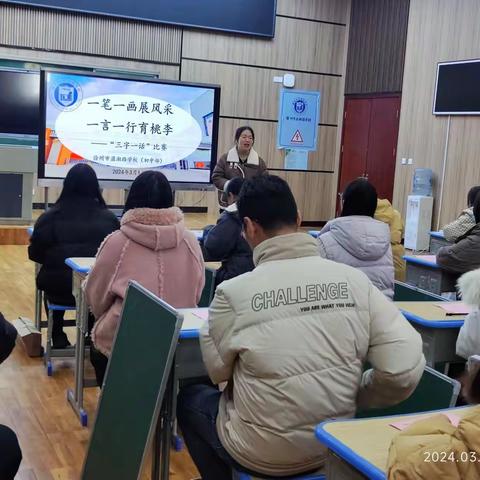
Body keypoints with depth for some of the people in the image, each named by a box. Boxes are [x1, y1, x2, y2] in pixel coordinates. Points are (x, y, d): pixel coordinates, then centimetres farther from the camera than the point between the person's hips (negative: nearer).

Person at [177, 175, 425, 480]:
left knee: (189, 399, 25)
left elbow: (218, 372, -4)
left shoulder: (234, 293, -20)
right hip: (334, 445, 4)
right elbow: (406, 370, -14)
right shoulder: (355, 280, -13)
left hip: (262, 455, -4)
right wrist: (355, 397, 2)